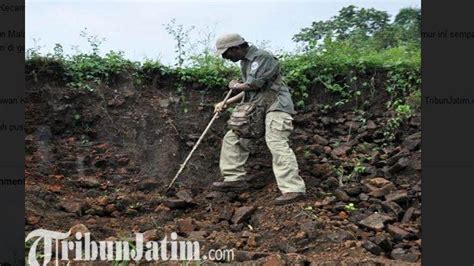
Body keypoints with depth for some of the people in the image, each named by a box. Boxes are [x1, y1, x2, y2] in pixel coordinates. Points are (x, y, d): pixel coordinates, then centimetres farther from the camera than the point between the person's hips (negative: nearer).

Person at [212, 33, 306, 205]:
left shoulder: (262, 57, -11)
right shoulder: (244, 62, 18)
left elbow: (254, 84, -19)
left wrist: (236, 86, 1)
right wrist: (226, 103, 17)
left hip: (275, 105, -10)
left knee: (276, 143, -23)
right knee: (233, 138, 10)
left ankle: (293, 189, -28)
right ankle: (235, 178, 15)